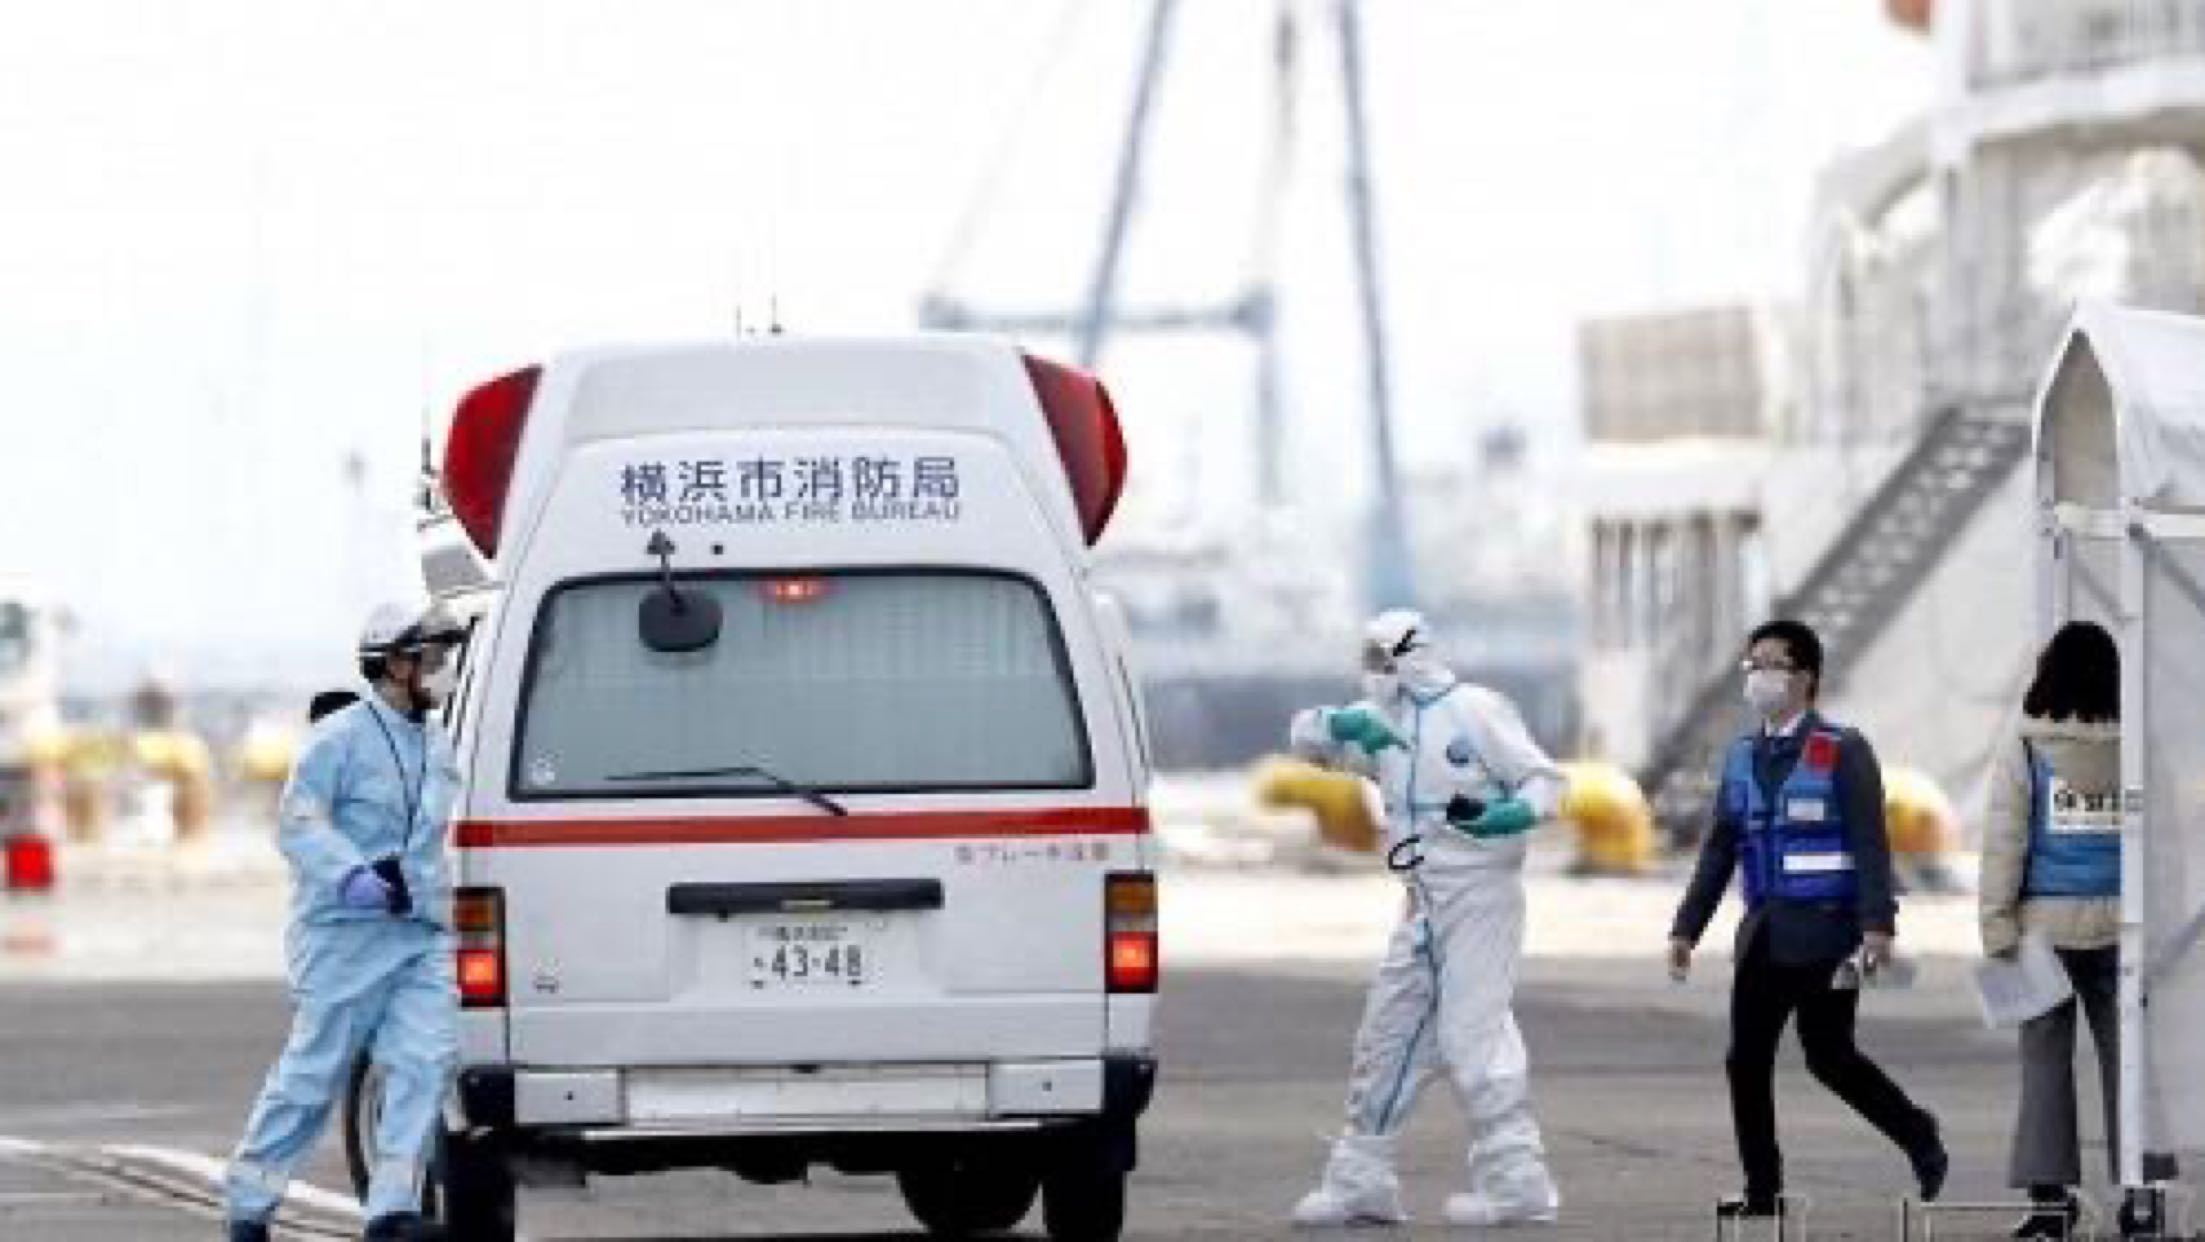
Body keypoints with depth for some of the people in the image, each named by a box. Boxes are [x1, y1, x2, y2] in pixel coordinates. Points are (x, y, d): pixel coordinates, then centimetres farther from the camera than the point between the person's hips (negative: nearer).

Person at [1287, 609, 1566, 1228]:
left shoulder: (1475, 711, -9)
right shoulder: (1385, 722, 12)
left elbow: (1545, 781, -10)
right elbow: (1305, 735, 12)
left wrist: (1512, 814, -30)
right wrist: (1339, 724, -9)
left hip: (1480, 894, -8)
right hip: (1425, 905, 8)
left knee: (1471, 1033, -14)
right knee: (1387, 1035, 12)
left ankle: (1517, 1180, -13)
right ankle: (1360, 1182, 20)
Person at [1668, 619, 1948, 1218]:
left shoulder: (1843, 753, -5)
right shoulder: (1742, 758, 13)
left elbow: (1871, 846, -11)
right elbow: (1720, 851, 17)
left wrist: (1877, 925, -22)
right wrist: (1686, 927, 12)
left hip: (1824, 931, -6)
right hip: (1765, 934, 6)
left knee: (1828, 1055, -6)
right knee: (1746, 1061, 0)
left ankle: (1920, 1139, 14)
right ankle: (1763, 1193, 5)